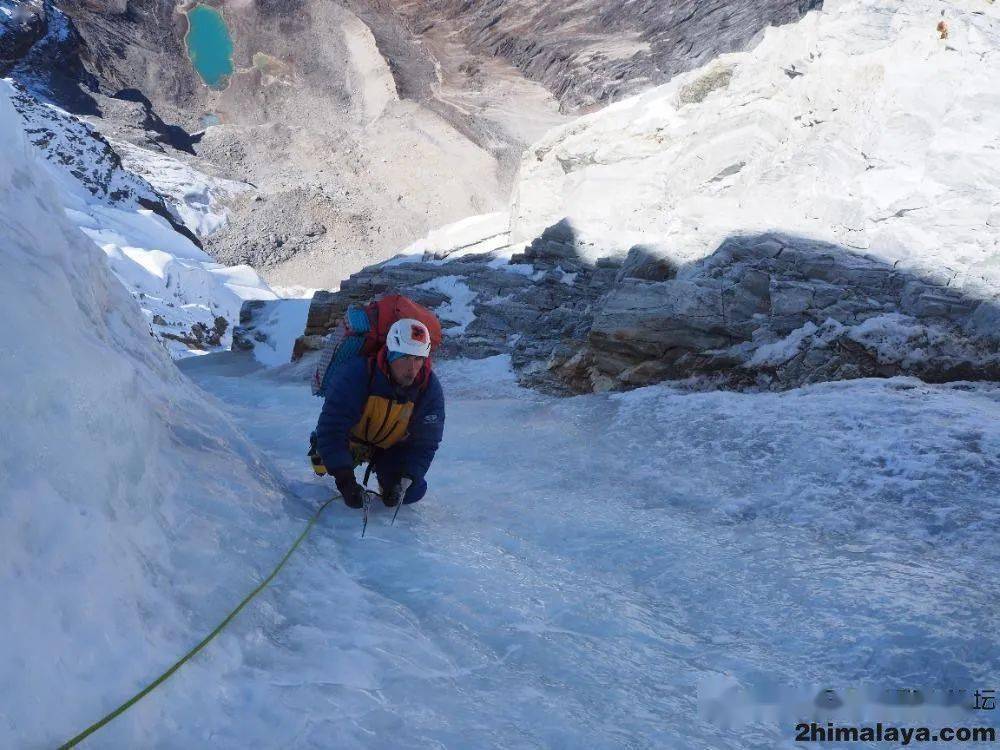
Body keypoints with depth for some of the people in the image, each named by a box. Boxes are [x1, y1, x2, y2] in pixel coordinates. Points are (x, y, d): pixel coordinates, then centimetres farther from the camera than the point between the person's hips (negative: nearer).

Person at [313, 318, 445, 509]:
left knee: (413, 492, -12)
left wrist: (404, 480, -33)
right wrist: (345, 480, -44)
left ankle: (386, 476, 22)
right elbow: (331, 428, -37)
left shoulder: (430, 389, -25)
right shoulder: (356, 374, -37)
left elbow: (425, 443, -18)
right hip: (351, 441, 0)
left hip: (391, 448, 0)